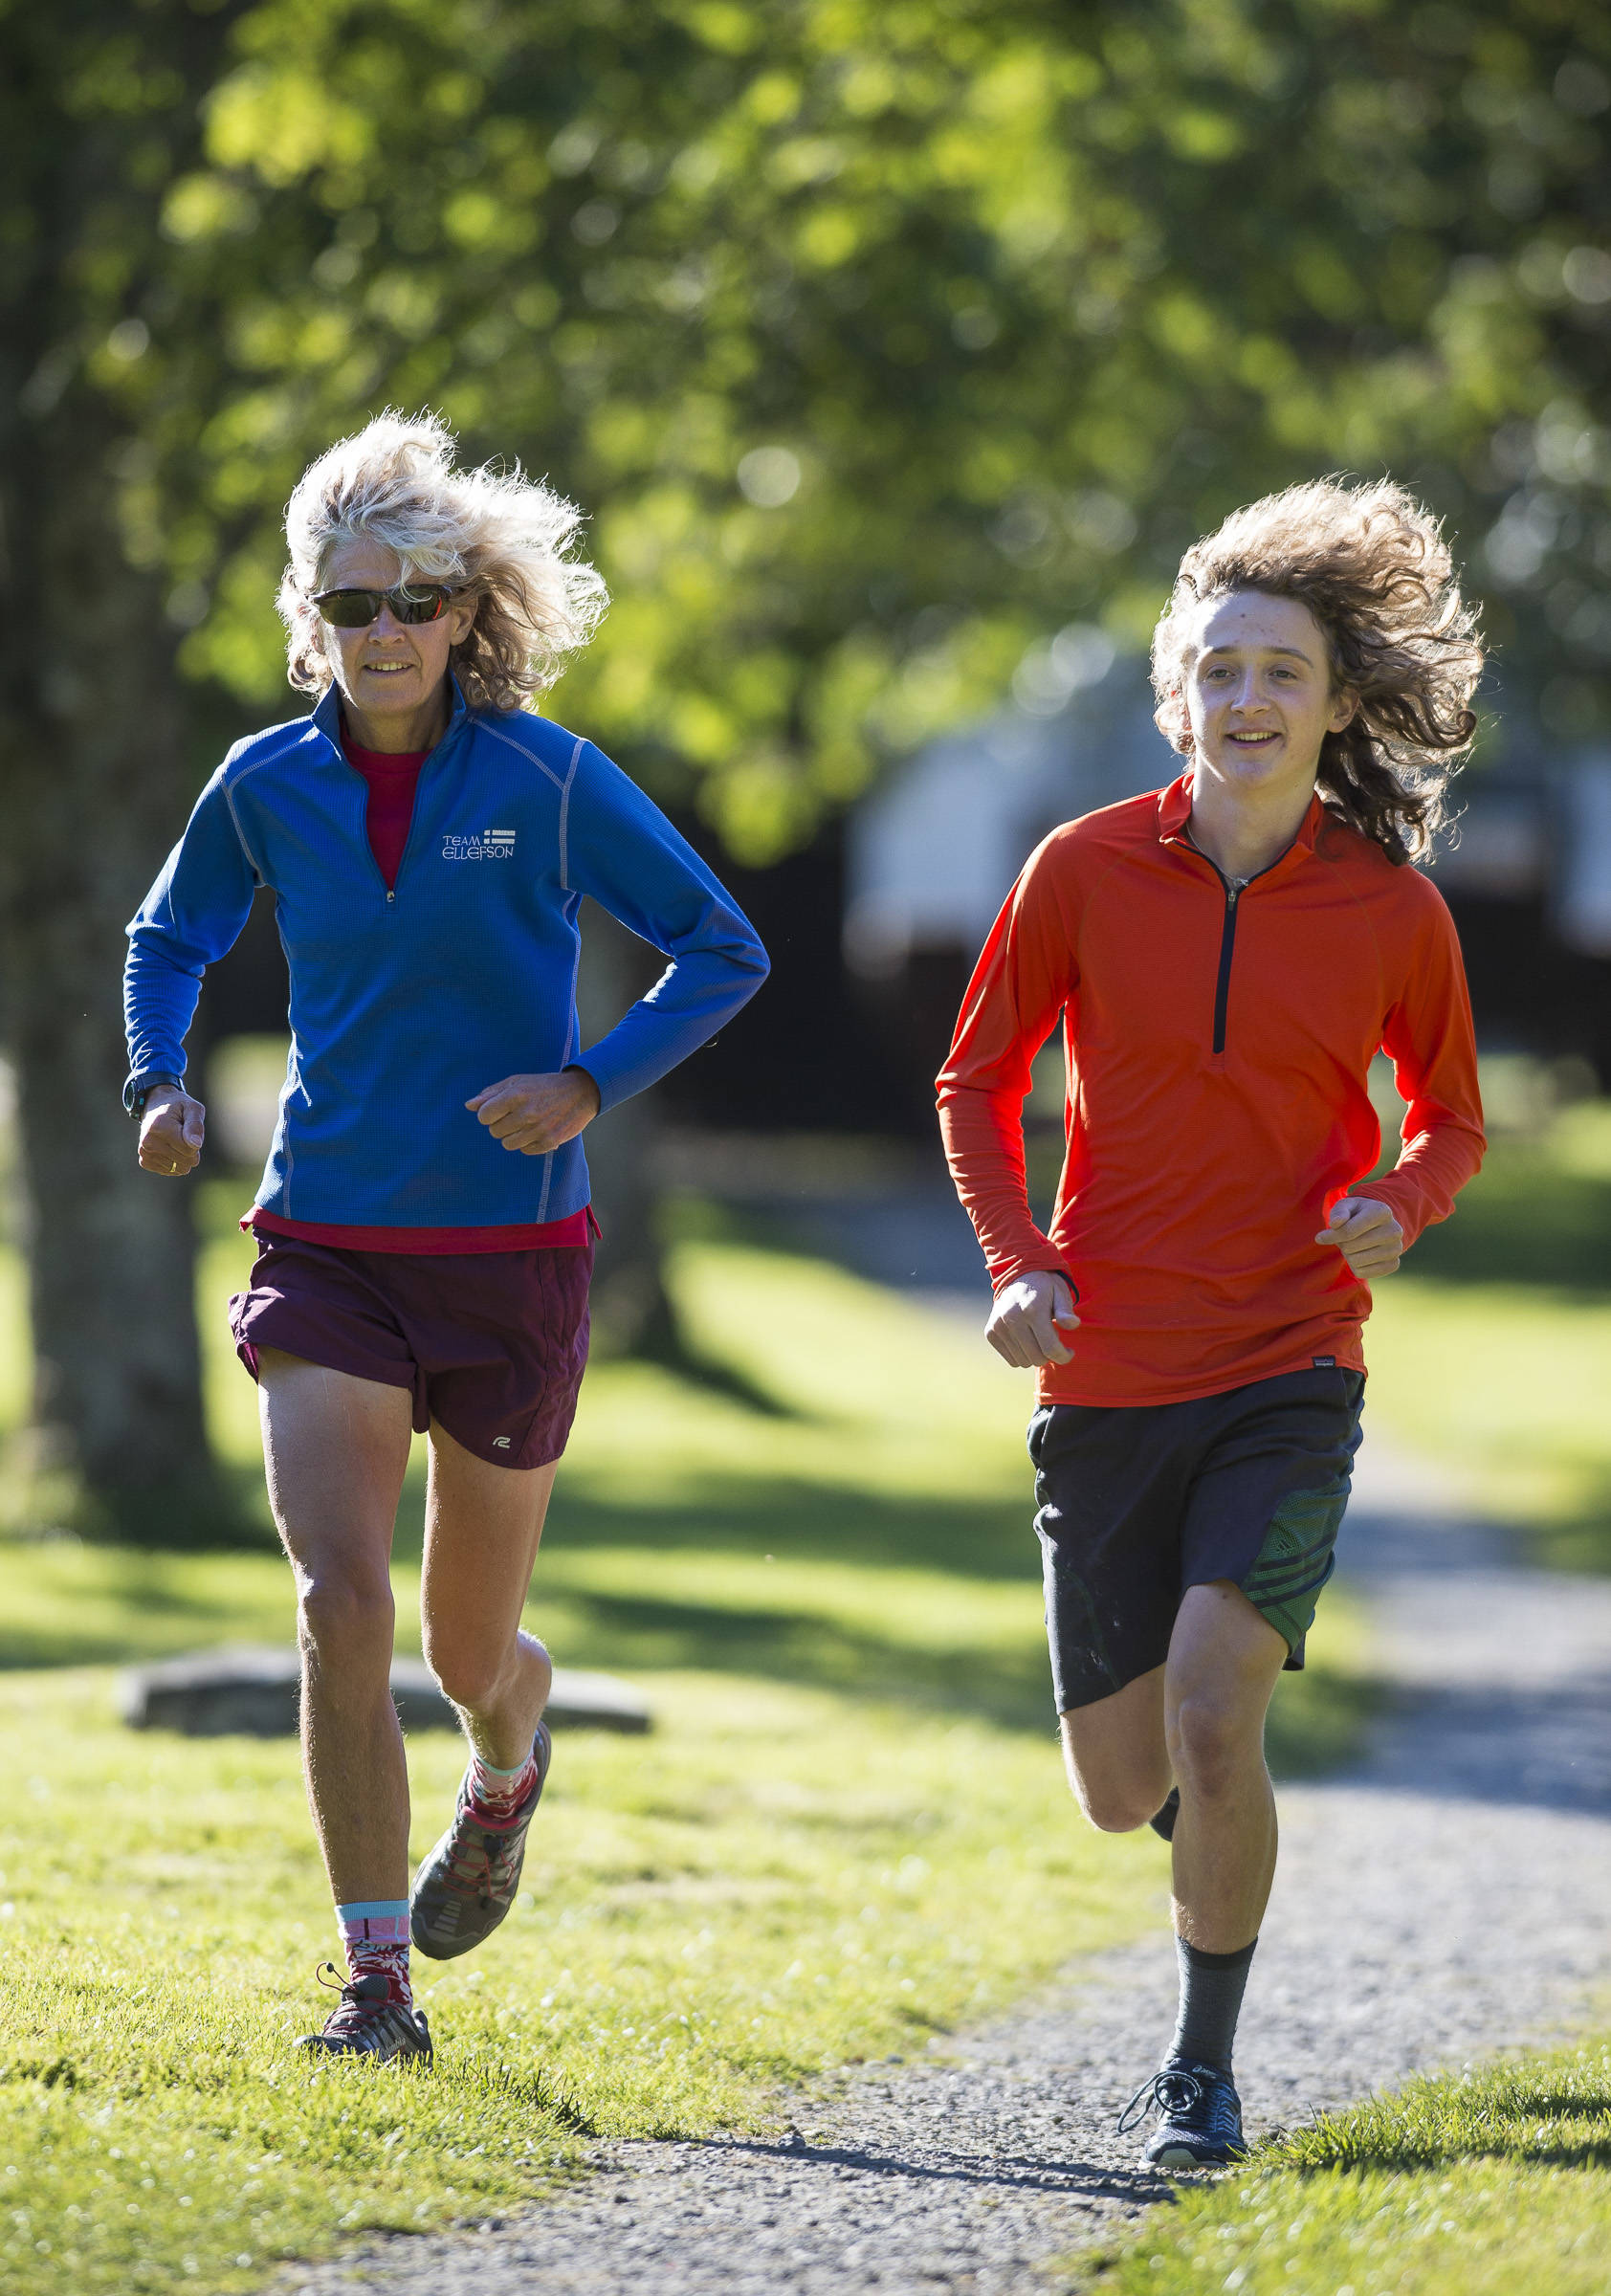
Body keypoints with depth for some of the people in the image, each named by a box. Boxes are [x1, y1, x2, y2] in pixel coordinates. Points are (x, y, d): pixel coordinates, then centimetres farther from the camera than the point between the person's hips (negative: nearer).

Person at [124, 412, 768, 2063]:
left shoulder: (549, 781, -7)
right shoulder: (268, 786, 0)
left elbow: (722, 954, 1)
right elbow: (171, 937, 19)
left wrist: (592, 1083, -13)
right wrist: (158, 1080, 0)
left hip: (510, 1254, -1)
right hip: (325, 1247, 1)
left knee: (467, 1649, 10)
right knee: (338, 1602, -17)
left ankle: (508, 1768, 49)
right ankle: (378, 1983, -9)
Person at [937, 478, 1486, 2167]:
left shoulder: (1392, 911, -2)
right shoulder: (1084, 871, -3)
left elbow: (1451, 1122, 13)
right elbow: (976, 1085, 8)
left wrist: (1400, 1206, -9)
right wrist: (1017, 1263, -7)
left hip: (1288, 1375, -2)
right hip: (1105, 1381, 2)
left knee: (1211, 1711, -21)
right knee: (1122, 1790, 8)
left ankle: (1205, 2066, -2)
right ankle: (1213, 1798, 47)